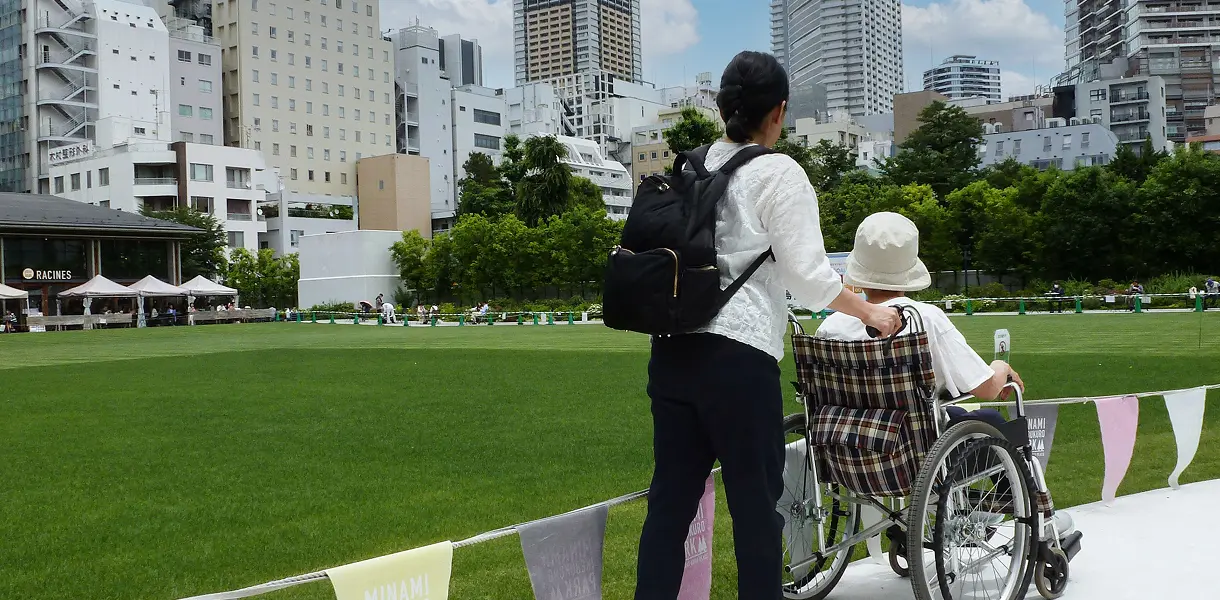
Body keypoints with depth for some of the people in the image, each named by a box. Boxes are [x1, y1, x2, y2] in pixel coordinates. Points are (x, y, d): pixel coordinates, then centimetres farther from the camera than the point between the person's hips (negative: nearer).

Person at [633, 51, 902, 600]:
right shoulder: (779, 173, -5)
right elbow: (808, 275, -6)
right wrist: (870, 312, 7)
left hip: (672, 350, 6)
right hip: (737, 355, -6)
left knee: (670, 497, 9)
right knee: (756, 503, 4)